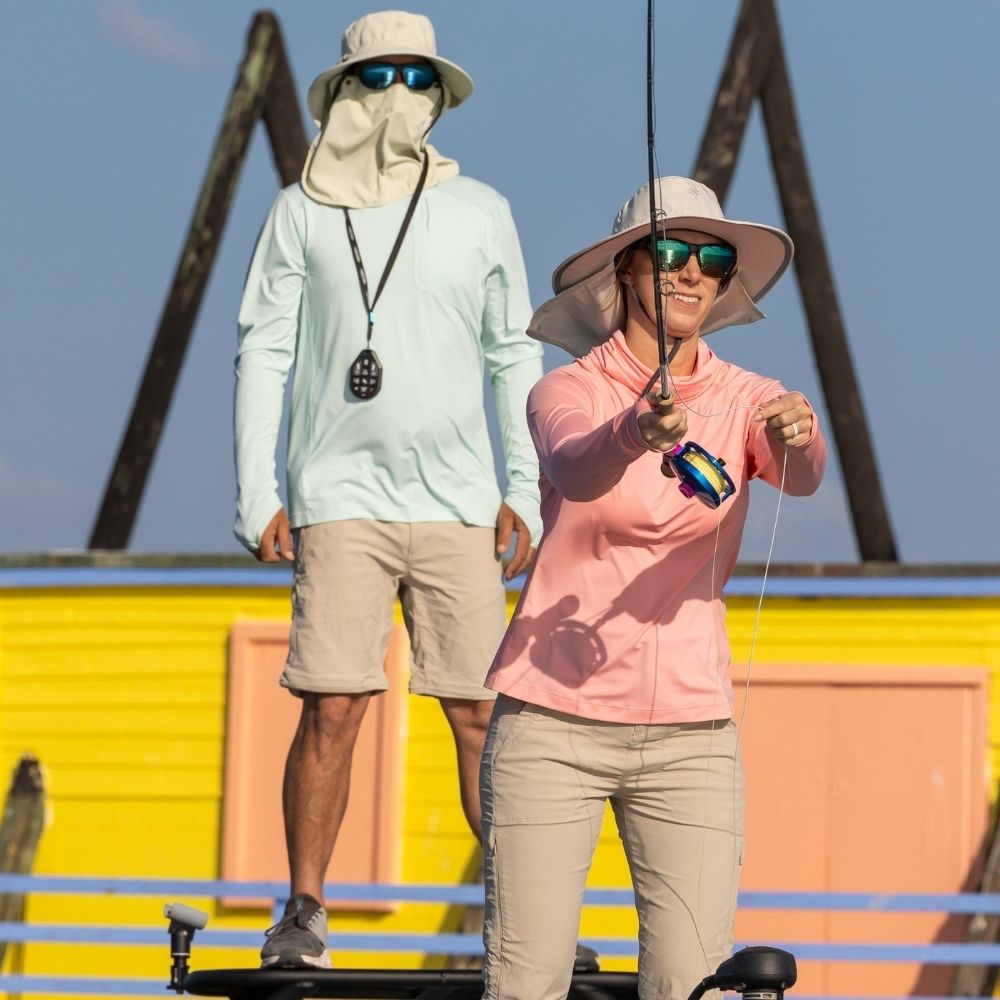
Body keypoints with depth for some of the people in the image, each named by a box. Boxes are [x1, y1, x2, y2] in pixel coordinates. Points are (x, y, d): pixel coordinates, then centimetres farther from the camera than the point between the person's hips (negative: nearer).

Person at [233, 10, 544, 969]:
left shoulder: (480, 213, 9)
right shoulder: (302, 214, 6)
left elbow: (514, 357, 14)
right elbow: (263, 352, 7)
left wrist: (525, 488, 6)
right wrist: (256, 494, 0)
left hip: (460, 504, 1)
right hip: (340, 498, -1)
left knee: (482, 713, -2)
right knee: (331, 710, -8)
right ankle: (303, 914, 2)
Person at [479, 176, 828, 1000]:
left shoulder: (743, 400, 5)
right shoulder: (569, 393, -3)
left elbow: (803, 476, -17)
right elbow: (575, 472, -26)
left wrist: (798, 436, -41)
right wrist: (636, 432, -48)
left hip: (690, 737, 2)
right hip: (555, 723, -2)